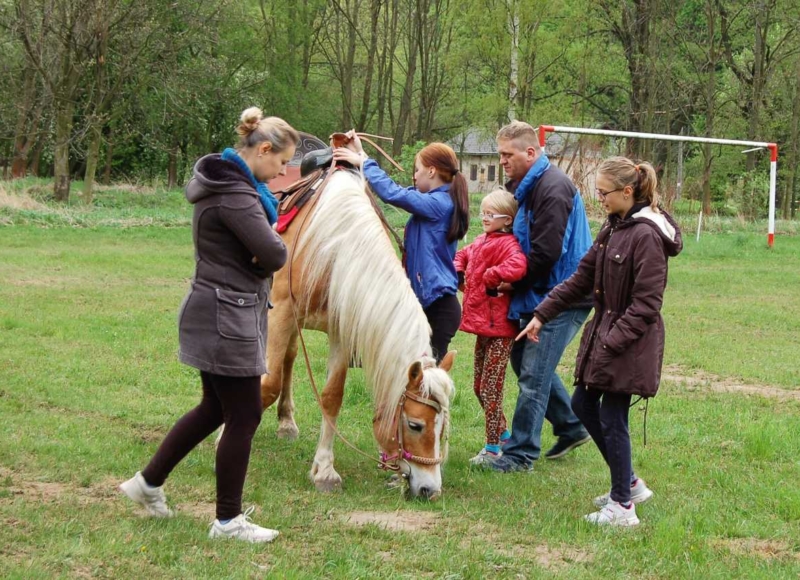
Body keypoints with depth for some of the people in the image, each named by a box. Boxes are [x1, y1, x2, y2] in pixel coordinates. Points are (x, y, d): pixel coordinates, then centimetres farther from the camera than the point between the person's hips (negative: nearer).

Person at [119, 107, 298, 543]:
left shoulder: (226, 182, 12)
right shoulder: (235, 193, -22)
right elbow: (274, 255, -25)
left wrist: (264, 246, -7)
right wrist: (274, 245, -2)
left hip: (218, 314, 10)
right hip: (228, 318, -10)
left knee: (215, 408, 21)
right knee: (243, 417, 0)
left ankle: (149, 482, 30)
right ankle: (228, 520, 11)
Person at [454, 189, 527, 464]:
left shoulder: (507, 243, -15)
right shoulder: (480, 242, 13)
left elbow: (517, 266, -36)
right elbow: (463, 255, 34)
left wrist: (491, 277, -21)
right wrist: (458, 272, 13)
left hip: (499, 329, -10)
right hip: (482, 325, 10)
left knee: (490, 388, -5)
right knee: (479, 387, 17)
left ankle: (493, 446, 4)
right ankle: (502, 433, 32)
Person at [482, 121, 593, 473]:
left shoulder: (552, 189, -18)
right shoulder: (525, 186, 13)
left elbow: (546, 252, -24)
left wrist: (514, 283, -12)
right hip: (541, 294, 10)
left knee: (533, 375, -7)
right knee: (524, 360, 18)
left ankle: (521, 454, 0)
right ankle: (571, 428, 31)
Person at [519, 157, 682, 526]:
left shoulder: (646, 236, -20)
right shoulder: (613, 229, 9)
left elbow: (645, 305, -21)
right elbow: (581, 279, 14)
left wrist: (611, 343, -23)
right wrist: (542, 314, 11)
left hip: (630, 343, -10)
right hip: (605, 333, 10)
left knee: (612, 419, -2)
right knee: (582, 404, 16)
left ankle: (622, 506, 12)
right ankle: (629, 483, 29)